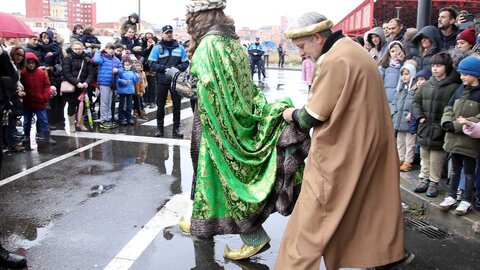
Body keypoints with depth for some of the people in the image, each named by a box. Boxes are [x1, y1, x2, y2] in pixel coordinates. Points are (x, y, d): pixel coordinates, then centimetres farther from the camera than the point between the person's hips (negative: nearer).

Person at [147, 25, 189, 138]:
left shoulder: (180, 48, 5)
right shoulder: (157, 48, 0)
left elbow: (185, 63, 6)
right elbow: (151, 64, -6)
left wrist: (177, 68, -14)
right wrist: (165, 69, -19)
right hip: (162, 81, -1)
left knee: (177, 105, 4)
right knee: (160, 105, 6)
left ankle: (176, 128, 13)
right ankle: (159, 128, 17)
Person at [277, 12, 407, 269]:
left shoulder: (335, 60, -20)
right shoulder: (353, 50, 11)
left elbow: (314, 114, -18)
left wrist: (294, 115, 2)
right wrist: (302, 112, 12)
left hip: (342, 151, -10)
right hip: (368, 141, 10)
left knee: (313, 214, -1)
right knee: (372, 201, 23)